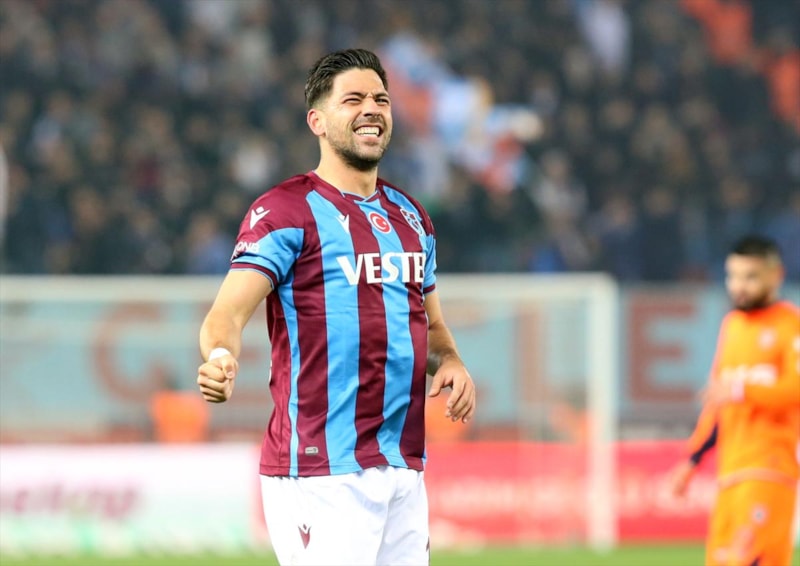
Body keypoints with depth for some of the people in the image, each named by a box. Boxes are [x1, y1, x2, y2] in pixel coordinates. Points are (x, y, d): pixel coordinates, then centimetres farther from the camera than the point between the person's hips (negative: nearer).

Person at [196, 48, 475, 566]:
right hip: (322, 471, -7)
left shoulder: (411, 216, 18)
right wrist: (221, 358, -39)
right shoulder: (286, 210, -5)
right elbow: (228, 312, -16)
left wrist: (451, 364, 6)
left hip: (405, 469, 7)